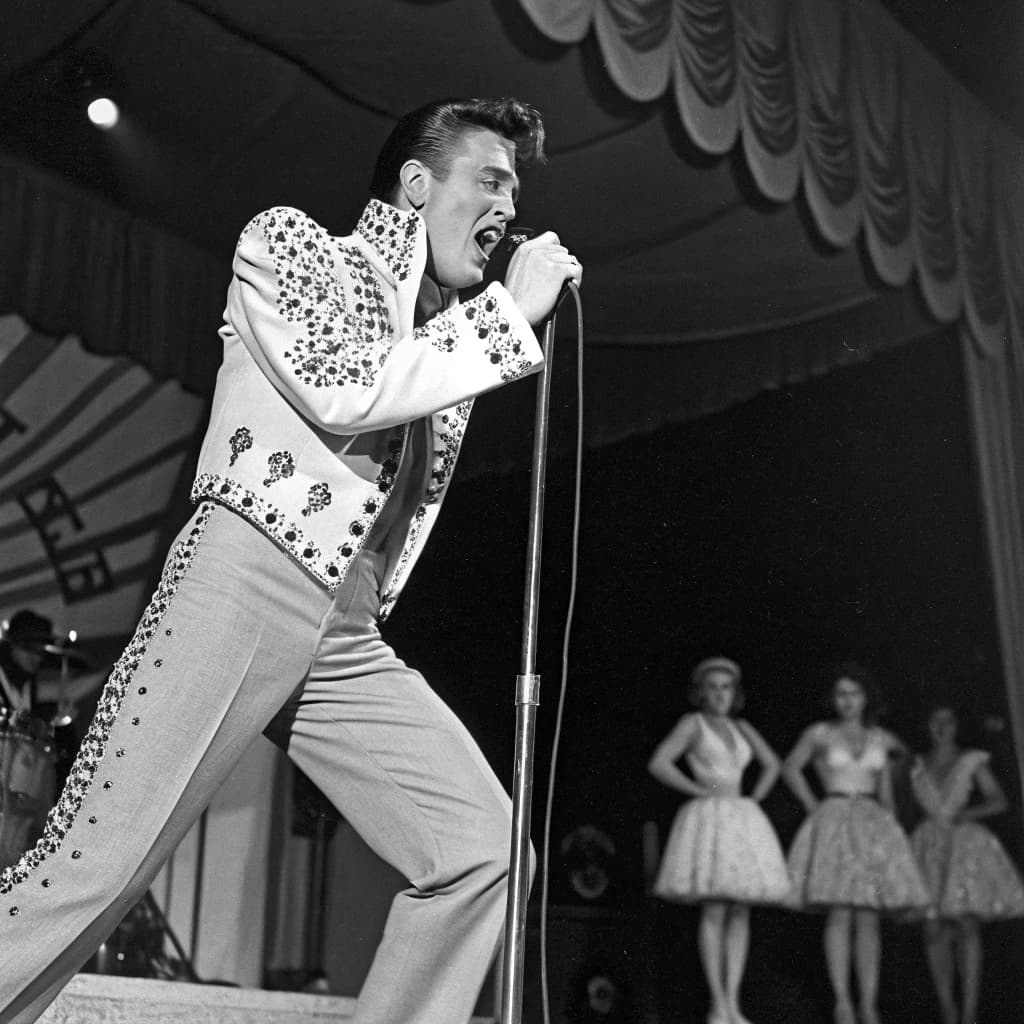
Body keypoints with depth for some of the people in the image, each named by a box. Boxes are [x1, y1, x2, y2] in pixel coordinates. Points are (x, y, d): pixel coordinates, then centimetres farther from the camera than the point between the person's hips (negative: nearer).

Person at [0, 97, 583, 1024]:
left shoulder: (445, 329, 24)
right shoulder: (288, 239, 7)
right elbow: (339, 389, -12)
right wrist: (509, 311, -5)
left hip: (350, 637, 7)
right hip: (245, 579, -7)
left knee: (486, 848, -3)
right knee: (94, 869, -11)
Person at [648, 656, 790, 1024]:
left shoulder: (741, 728, 17)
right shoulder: (692, 723, 2)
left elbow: (771, 764, 29)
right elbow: (658, 763, -9)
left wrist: (754, 799, 14)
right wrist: (698, 790, -7)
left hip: (742, 821, 6)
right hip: (707, 819, -6)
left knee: (740, 913, 1)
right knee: (714, 912, -11)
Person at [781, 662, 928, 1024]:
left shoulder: (881, 739, 11)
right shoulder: (819, 733, 4)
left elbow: (886, 794, 17)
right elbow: (790, 768, 15)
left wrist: (890, 831, 10)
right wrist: (813, 806, 7)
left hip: (872, 826, 3)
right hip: (833, 825, -3)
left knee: (868, 919, 0)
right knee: (840, 915, -10)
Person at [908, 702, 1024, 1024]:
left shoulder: (971, 761, 4)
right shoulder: (917, 765, 12)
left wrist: (969, 813, -13)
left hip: (965, 844, -2)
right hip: (929, 846, 2)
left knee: (966, 923, -13)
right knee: (934, 930, -2)